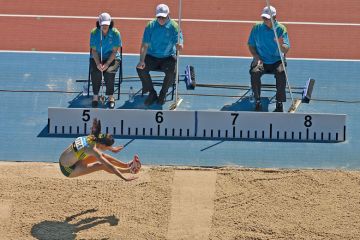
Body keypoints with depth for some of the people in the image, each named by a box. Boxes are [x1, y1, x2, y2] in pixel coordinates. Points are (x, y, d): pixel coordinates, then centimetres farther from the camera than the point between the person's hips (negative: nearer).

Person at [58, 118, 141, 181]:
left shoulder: (91, 138, -6)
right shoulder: (93, 150, -29)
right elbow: (109, 166, -31)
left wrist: (112, 148, 32)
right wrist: (124, 178, -31)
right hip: (68, 170, -9)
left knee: (102, 155, 7)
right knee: (102, 165, -16)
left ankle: (127, 165, 13)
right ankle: (130, 170, -8)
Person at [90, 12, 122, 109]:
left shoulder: (115, 33, -10)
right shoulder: (94, 33, -6)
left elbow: (114, 51, -11)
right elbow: (93, 50, -5)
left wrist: (107, 64, -22)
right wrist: (98, 63, -20)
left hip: (112, 58, -1)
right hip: (97, 58, 1)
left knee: (109, 72, -29)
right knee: (95, 72, -28)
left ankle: (110, 97, -12)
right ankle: (95, 96, -12)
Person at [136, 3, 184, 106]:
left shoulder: (174, 26, -10)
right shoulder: (150, 26, -5)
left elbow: (179, 46, -18)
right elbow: (145, 45, -7)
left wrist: (179, 46, -45)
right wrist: (142, 61, -22)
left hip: (168, 57, -2)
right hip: (152, 56, 2)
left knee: (172, 72, -30)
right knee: (140, 68, -24)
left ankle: (163, 94, 0)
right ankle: (152, 93, -3)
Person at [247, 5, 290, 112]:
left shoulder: (281, 29, -7)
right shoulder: (257, 28, -1)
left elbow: (286, 50, -14)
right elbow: (251, 45, 9)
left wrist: (281, 45, -38)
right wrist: (257, 57, -8)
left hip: (277, 61, -1)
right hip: (261, 60, 1)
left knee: (281, 72, -32)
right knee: (254, 72, -30)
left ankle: (279, 103, -21)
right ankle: (257, 101, -16)